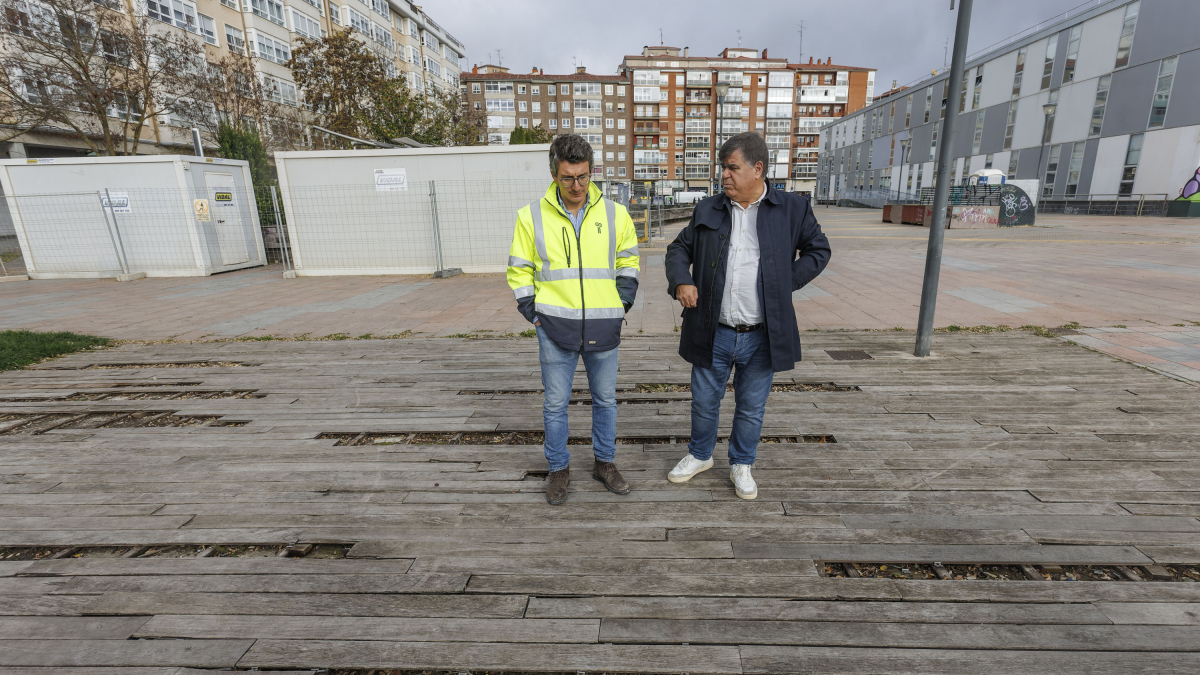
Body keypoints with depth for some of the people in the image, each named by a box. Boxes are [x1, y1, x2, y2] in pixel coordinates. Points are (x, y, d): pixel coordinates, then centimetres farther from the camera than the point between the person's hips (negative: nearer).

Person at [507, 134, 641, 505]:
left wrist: (624, 301, 6)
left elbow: (628, 260, 15)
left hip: (603, 327, 2)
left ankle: (605, 462, 33)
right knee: (555, 403, 8)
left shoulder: (615, 214, 1)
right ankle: (558, 468, 28)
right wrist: (532, 312, -1)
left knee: (605, 399, 13)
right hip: (555, 328, -1)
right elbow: (519, 270, 7)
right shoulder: (532, 216, -2)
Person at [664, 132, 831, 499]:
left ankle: (741, 465, 37)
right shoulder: (708, 210, 4)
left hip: (762, 336, -1)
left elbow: (818, 250, 9)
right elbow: (679, 247, 13)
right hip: (713, 332, 2)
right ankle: (699, 455, 40)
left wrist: (787, 282, -3)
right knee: (704, 402, 15)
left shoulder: (792, 209, 0)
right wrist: (680, 280, -6)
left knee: (751, 408, 14)